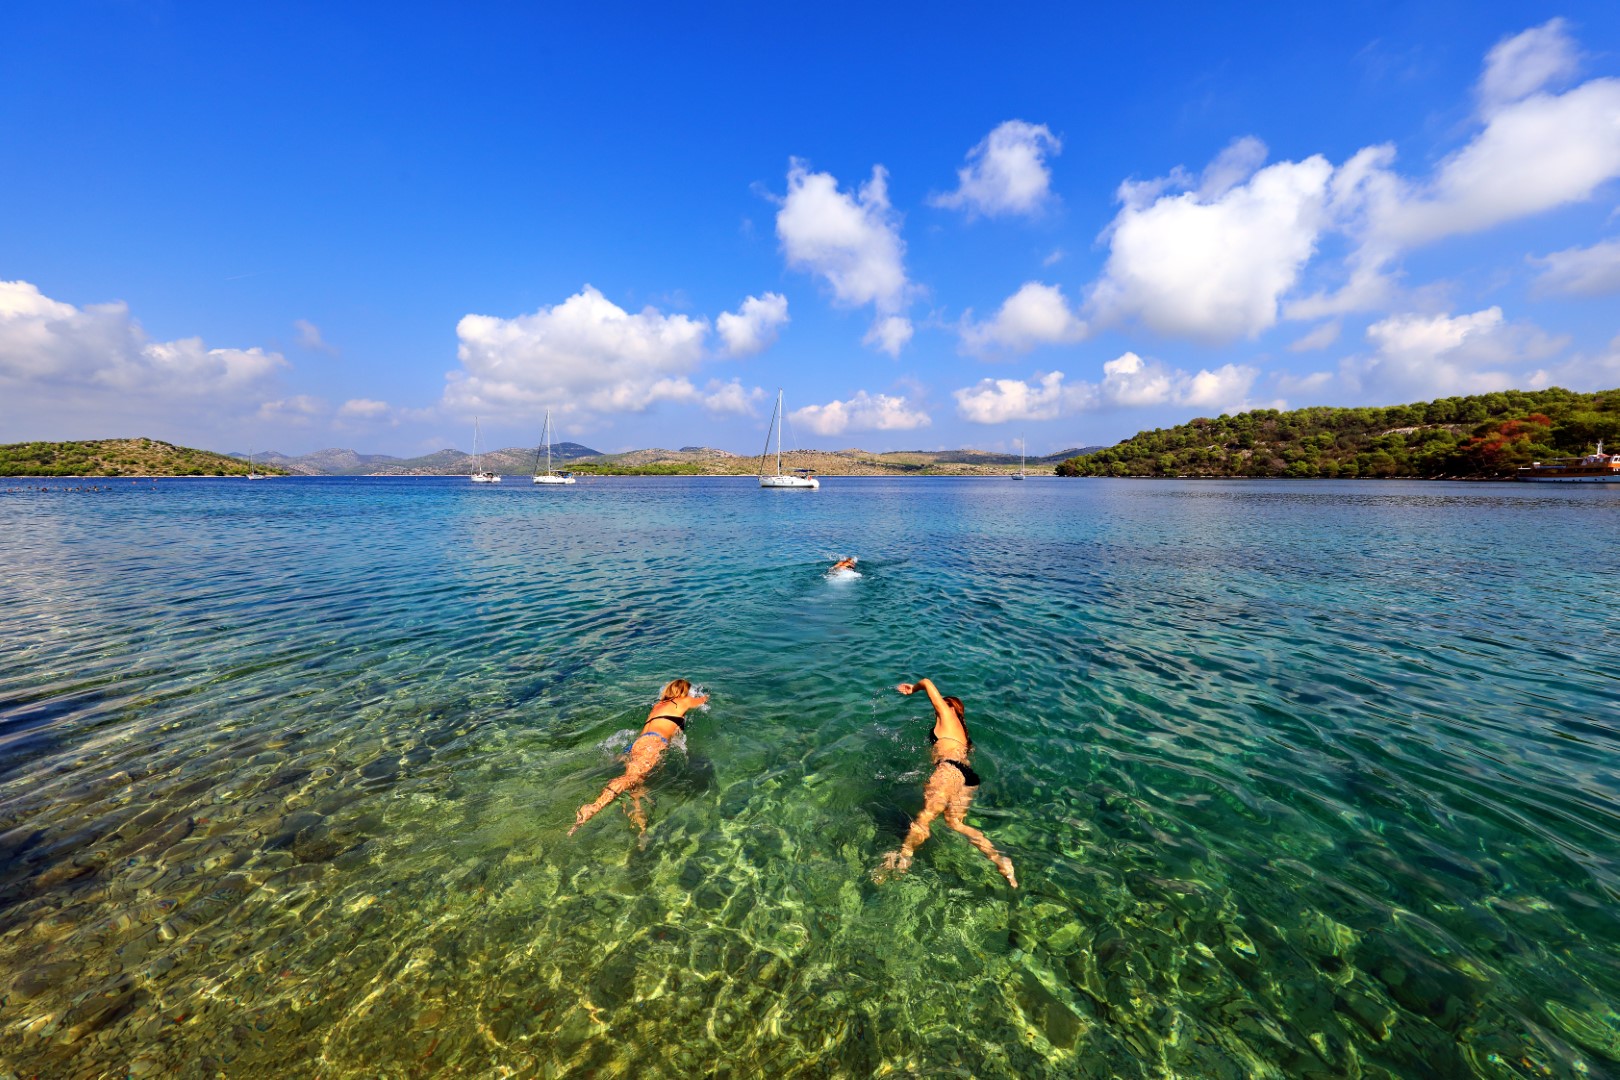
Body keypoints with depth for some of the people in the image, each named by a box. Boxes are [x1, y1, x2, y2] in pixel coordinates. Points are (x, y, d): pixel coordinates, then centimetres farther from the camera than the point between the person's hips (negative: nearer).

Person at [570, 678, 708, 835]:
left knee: (637, 790, -13)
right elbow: (701, 700, 45)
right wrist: (706, 696, 69)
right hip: (652, 742, -9)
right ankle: (594, 808, -54)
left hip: (635, 745, 9)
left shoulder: (658, 704, 37)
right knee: (632, 776, -31)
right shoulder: (683, 701, 21)